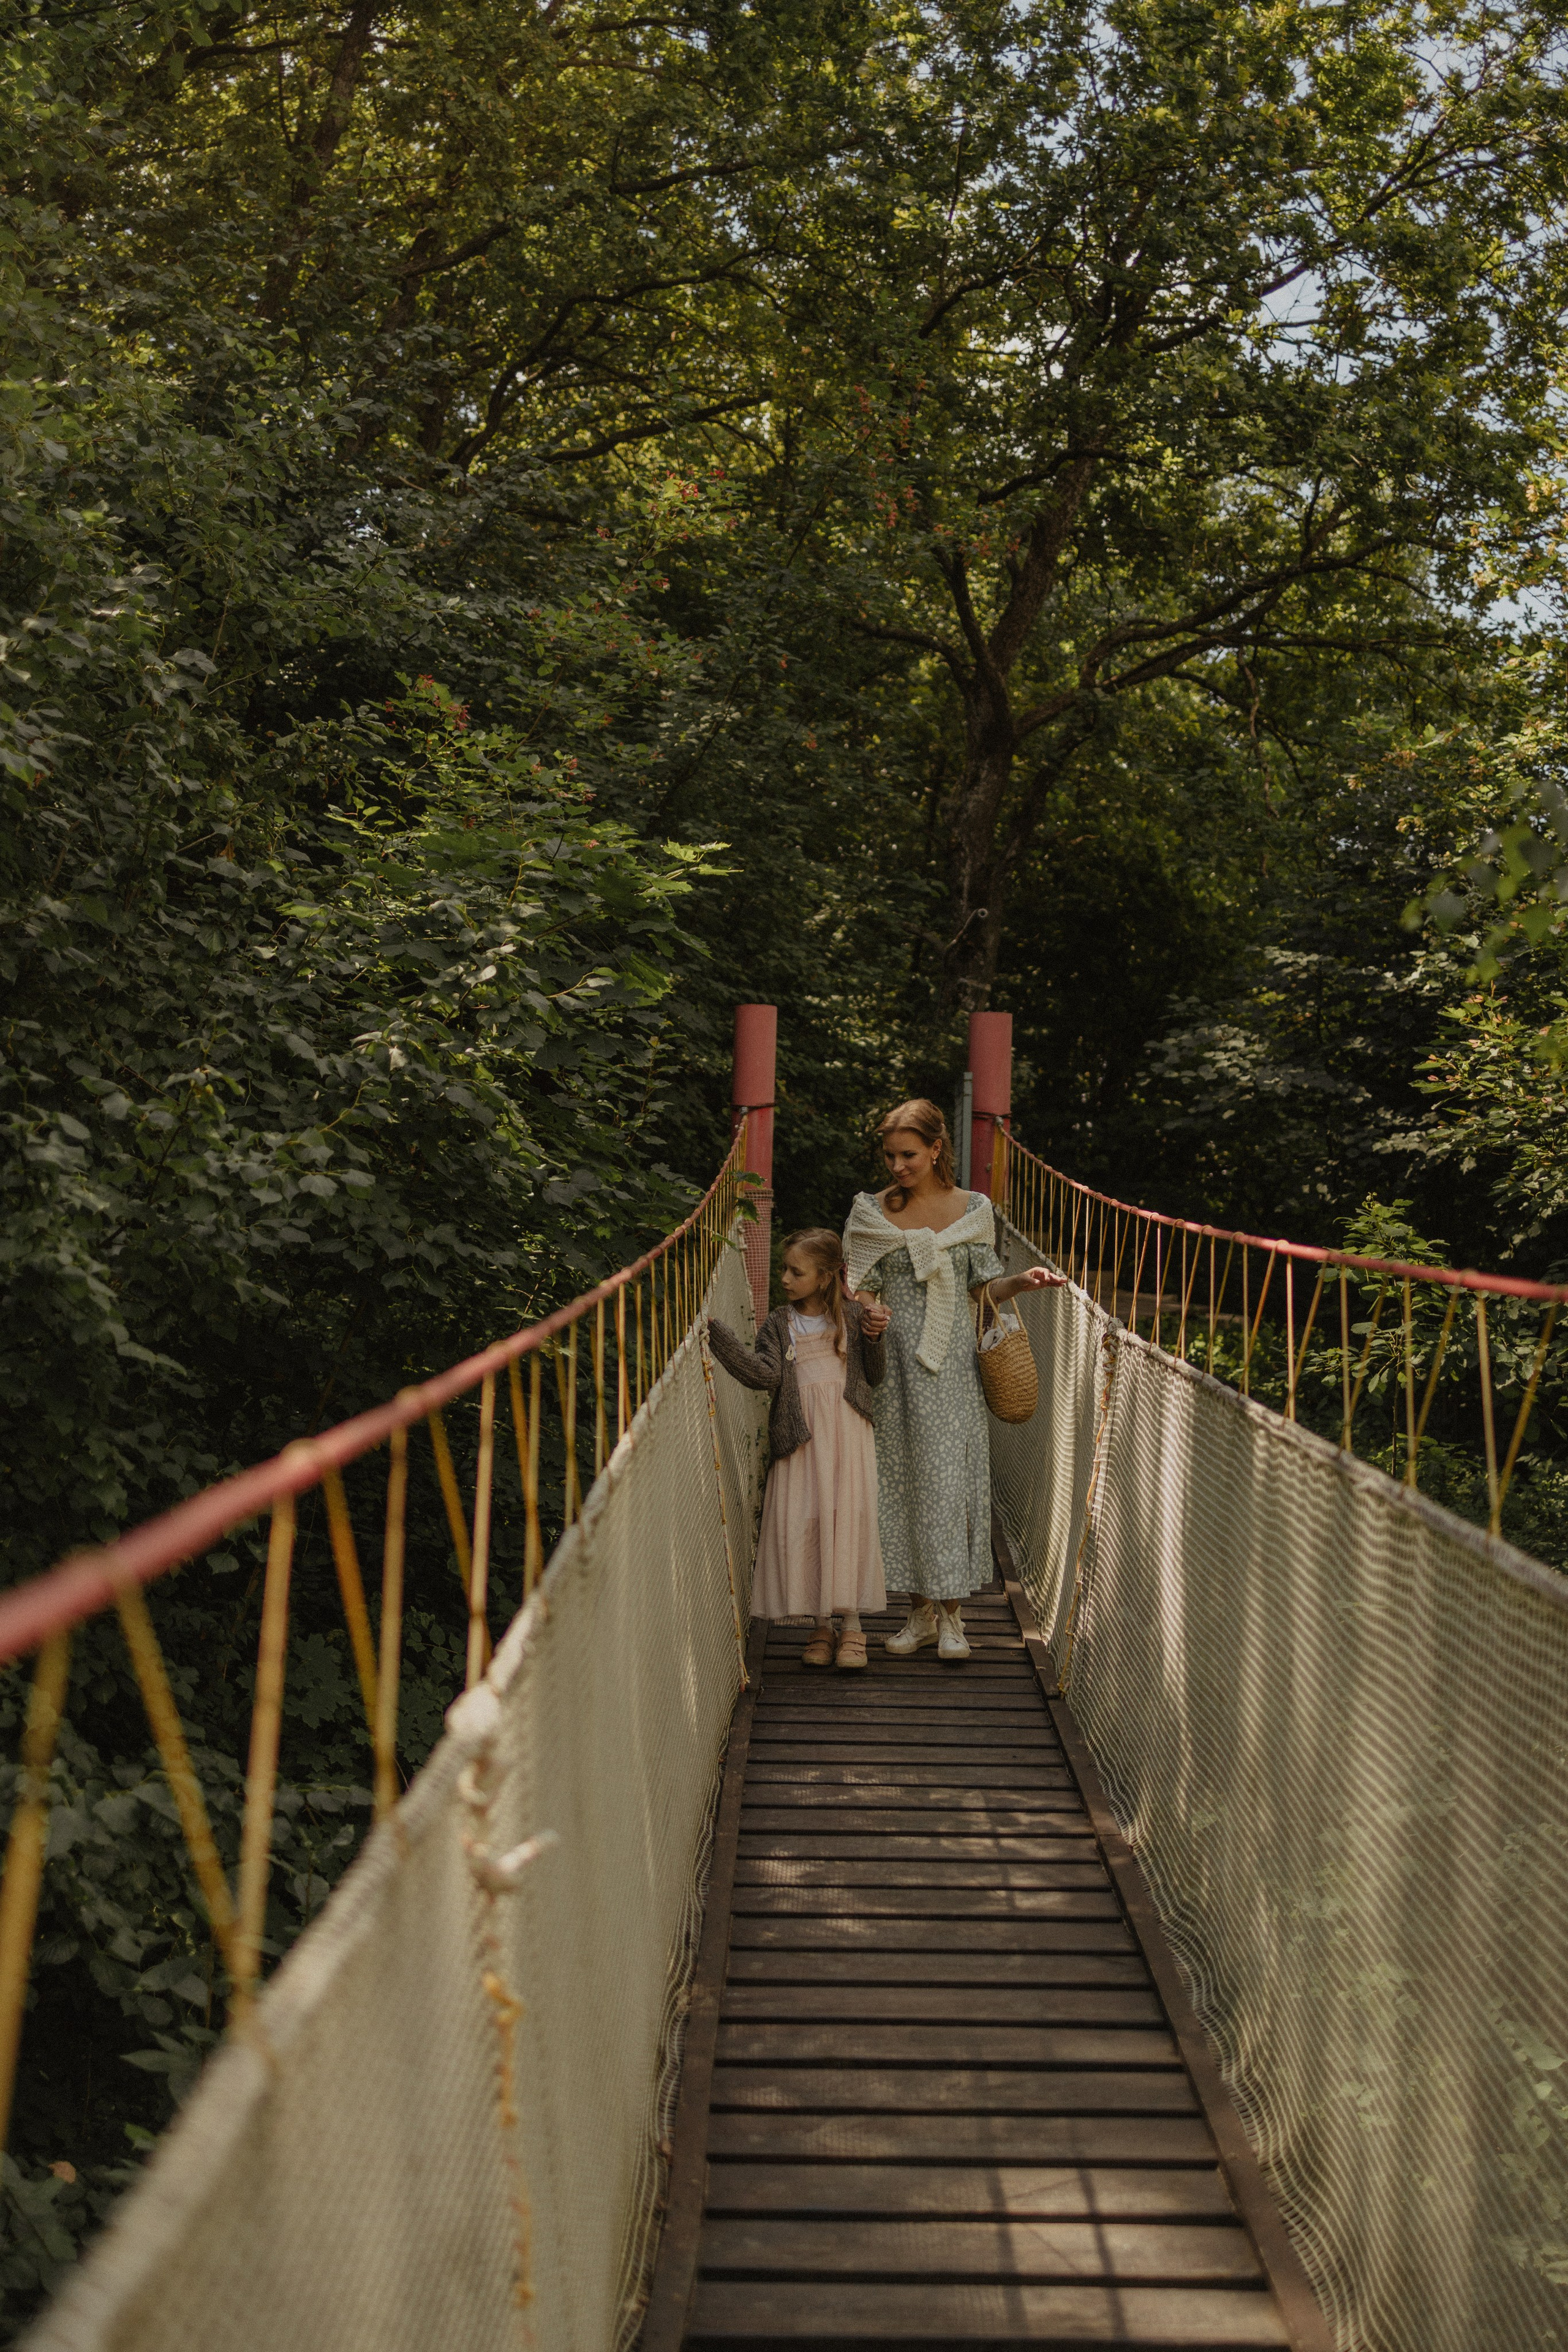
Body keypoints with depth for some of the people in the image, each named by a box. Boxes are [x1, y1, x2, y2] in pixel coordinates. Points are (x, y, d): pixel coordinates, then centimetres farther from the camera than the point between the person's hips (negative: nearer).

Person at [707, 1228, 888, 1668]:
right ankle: (821, 1623, 10)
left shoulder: (850, 1316, 7)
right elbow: (764, 1373, -11)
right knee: (801, 1523, -3)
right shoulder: (779, 1324, 7)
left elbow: (874, 1376, 11)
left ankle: (851, 1624, 2)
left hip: (846, 1431, -1)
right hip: (799, 1433, 1)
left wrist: (873, 1337, -6)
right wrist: (717, 1333, -19)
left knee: (848, 1517, -6)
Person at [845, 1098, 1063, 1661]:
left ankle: (952, 1614, 5)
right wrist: (870, 1310, -16)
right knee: (903, 1478, 3)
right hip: (896, 1358, 1)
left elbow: (982, 1286, 11)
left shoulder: (973, 1209, 4)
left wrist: (1022, 1282, -7)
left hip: (953, 1361, -1)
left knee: (951, 1477, -3)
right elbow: (861, 1286, 6)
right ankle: (921, 1610, 13)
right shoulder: (870, 1212, 3)